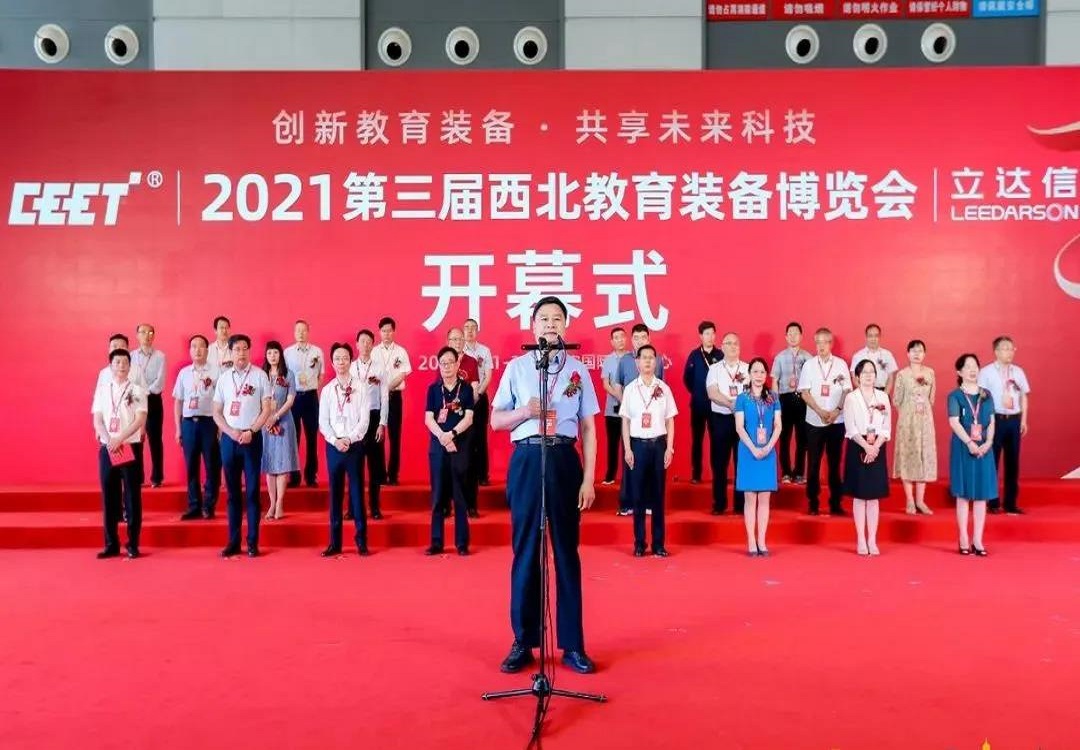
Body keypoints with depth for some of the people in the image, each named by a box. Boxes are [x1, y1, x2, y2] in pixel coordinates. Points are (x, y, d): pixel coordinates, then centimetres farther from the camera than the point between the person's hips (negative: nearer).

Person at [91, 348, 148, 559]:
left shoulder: (137, 390, 0)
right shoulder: (102, 389, 9)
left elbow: (140, 420, -8)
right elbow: (97, 420, 5)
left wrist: (119, 439, -17)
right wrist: (109, 441, -11)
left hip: (131, 447, -3)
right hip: (107, 448, 3)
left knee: (132, 495, 0)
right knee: (109, 496, 6)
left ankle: (133, 544, 5)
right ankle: (111, 544, 13)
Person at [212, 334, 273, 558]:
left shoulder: (259, 375, -1)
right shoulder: (223, 378, 7)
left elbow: (267, 409, -3)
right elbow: (216, 413, 8)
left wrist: (251, 431, -12)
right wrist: (231, 432, -7)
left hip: (252, 438, -3)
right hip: (229, 439, 3)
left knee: (252, 491, 0)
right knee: (232, 492, 7)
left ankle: (253, 542, 5)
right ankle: (233, 542, 12)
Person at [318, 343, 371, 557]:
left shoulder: (361, 387, -1)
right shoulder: (327, 390, 7)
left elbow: (364, 419, -6)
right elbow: (323, 422, 3)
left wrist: (349, 439, -15)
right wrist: (335, 440, -12)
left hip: (355, 445, -2)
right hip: (333, 446, 3)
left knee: (357, 491, 1)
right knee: (335, 493, 7)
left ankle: (361, 541, 7)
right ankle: (335, 542, 12)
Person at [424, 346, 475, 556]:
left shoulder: (466, 388, 3)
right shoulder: (433, 389, 7)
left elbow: (469, 418, -4)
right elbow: (428, 419, 0)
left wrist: (452, 434, -18)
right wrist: (442, 437, -16)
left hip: (460, 445, -1)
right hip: (438, 445, 1)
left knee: (460, 495, 1)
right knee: (438, 495, 3)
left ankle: (462, 543, 5)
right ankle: (436, 542, 8)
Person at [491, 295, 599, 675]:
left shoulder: (577, 370, 6)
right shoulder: (516, 367, 6)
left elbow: (588, 429, 5)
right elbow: (496, 420, 8)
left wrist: (589, 479, -2)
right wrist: (525, 411, -12)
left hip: (565, 460, 0)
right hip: (526, 460, 0)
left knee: (567, 552, 7)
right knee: (525, 552, 6)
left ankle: (573, 645, 16)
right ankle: (523, 642, 18)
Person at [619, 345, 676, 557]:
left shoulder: (664, 388, 1)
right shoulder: (630, 389, 1)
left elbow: (670, 421, 4)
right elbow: (625, 421, 2)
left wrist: (669, 448, -1)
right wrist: (627, 449, -3)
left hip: (658, 444, 0)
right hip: (638, 444, 0)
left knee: (658, 494, 5)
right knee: (637, 494, 4)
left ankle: (658, 543, 13)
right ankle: (639, 543, 12)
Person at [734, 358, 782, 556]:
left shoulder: (773, 398, 7)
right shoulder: (742, 398, 0)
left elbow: (778, 426, 2)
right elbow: (739, 428, -6)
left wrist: (768, 447, -12)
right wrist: (754, 449, -15)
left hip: (768, 452, 2)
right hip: (749, 452, -2)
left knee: (764, 498, 4)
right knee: (750, 497, 0)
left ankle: (762, 542, 9)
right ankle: (751, 542, 4)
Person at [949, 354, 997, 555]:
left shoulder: (986, 395, 10)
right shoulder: (955, 396, -2)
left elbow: (992, 422, 6)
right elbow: (954, 422, -12)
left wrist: (988, 443, -10)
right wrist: (970, 443, -22)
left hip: (984, 449, 4)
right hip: (962, 449, -3)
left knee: (981, 495, 4)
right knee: (963, 495, 1)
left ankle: (978, 540, 10)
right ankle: (964, 540, 7)